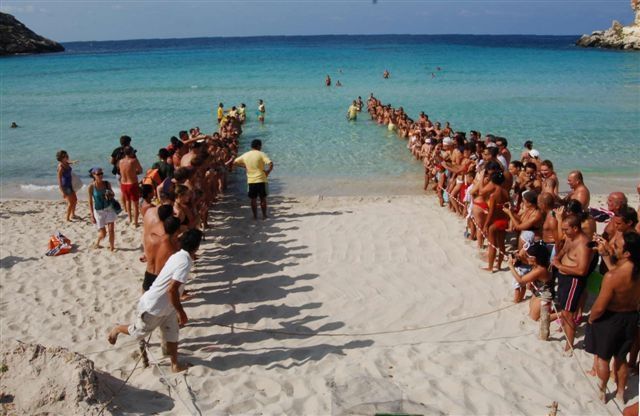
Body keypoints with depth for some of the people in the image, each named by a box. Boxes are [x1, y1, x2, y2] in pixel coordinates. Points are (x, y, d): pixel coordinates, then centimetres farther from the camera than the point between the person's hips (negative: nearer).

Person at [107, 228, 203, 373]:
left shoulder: (179, 256, 0)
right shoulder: (185, 262, -30)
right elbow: (172, 289, -34)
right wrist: (181, 312, -24)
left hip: (166, 307, 9)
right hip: (153, 307, -9)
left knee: (172, 334, 12)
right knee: (138, 333, 16)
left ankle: (175, 365, 23)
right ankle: (117, 329, 41)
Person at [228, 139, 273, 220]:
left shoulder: (245, 155, 4)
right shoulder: (261, 154, -8)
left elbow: (234, 162, 12)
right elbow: (270, 164, -20)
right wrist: (268, 172, -5)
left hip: (251, 180, 3)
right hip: (261, 180, -3)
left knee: (253, 199, 11)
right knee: (263, 198, 10)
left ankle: (255, 216, 14)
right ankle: (264, 215, 14)